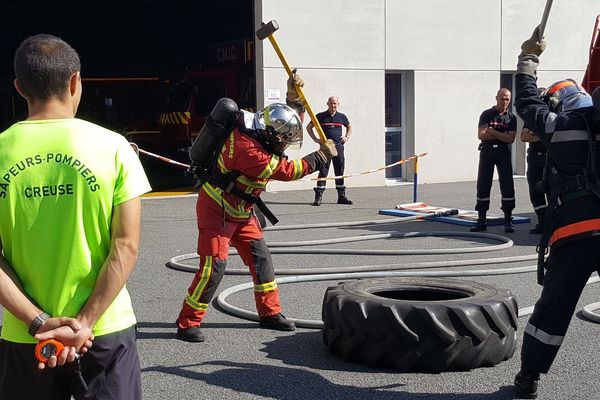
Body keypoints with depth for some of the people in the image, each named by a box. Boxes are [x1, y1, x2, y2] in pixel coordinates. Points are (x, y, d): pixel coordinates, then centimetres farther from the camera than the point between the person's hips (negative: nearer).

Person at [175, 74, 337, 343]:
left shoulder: (259, 135, -2)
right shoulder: (247, 149, -31)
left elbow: (288, 121, 15)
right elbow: (286, 171, -26)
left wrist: (293, 96, -3)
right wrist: (321, 157, -16)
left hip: (240, 211, 10)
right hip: (216, 209, -9)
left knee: (260, 257, 8)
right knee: (214, 265, -12)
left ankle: (270, 313, 19)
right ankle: (187, 323, -2)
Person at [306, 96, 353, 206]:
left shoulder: (342, 117, 10)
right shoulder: (321, 116, 1)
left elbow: (349, 127, 28)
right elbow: (309, 127, 11)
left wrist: (347, 137, 12)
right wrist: (315, 139, 2)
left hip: (338, 146, 3)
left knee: (340, 172, 7)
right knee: (323, 171, -7)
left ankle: (341, 196, 15)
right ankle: (318, 196, -5)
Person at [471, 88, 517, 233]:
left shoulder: (511, 118, 6)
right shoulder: (487, 115, 4)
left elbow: (510, 138, -7)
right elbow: (481, 134, -8)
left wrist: (493, 132, -13)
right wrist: (502, 136, -8)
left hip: (503, 153, 0)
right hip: (487, 152, 0)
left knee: (507, 185, -5)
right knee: (483, 185, 2)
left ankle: (508, 221, 1)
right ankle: (481, 220, 10)